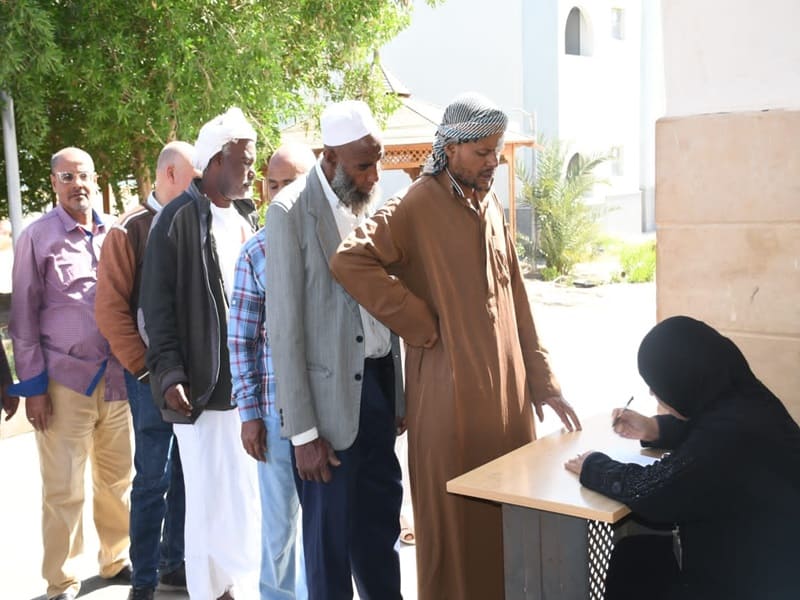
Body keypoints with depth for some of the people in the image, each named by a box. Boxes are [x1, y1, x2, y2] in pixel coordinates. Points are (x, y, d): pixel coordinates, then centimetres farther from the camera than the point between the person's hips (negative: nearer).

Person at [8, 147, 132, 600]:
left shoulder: (113, 234, 7)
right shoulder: (37, 237, -3)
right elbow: (24, 317, -2)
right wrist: (33, 385, -5)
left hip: (117, 377, 4)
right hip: (65, 380, -3)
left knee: (119, 479, 11)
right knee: (65, 490, 3)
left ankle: (117, 560, 27)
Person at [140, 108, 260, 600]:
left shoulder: (245, 216, 13)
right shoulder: (180, 219, -7)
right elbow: (158, 303, -8)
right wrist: (169, 373, -15)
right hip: (205, 383, -6)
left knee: (248, 491, 10)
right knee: (212, 495, 2)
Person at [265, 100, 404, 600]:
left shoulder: (370, 203, 7)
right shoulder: (293, 212, -11)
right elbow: (285, 328, -12)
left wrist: (400, 391, 7)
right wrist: (303, 432, -13)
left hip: (379, 379, 6)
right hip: (330, 393, -6)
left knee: (381, 519, 17)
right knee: (331, 535, 7)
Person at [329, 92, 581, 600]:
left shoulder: (492, 207, 13)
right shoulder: (417, 207, -10)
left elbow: (516, 303, 15)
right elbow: (349, 261, -22)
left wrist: (543, 384, 13)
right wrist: (421, 324, -16)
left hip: (509, 394, 7)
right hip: (453, 400, -7)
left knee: (510, 522, 13)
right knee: (457, 528, 4)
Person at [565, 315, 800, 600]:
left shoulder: (732, 434, -33)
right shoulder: (740, 398, -3)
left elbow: (650, 492, -26)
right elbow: (697, 427, 21)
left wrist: (592, 467, -9)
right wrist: (653, 428, 5)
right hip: (760, 561, 9)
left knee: (631, 562, 1)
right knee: (631, 555, 11)